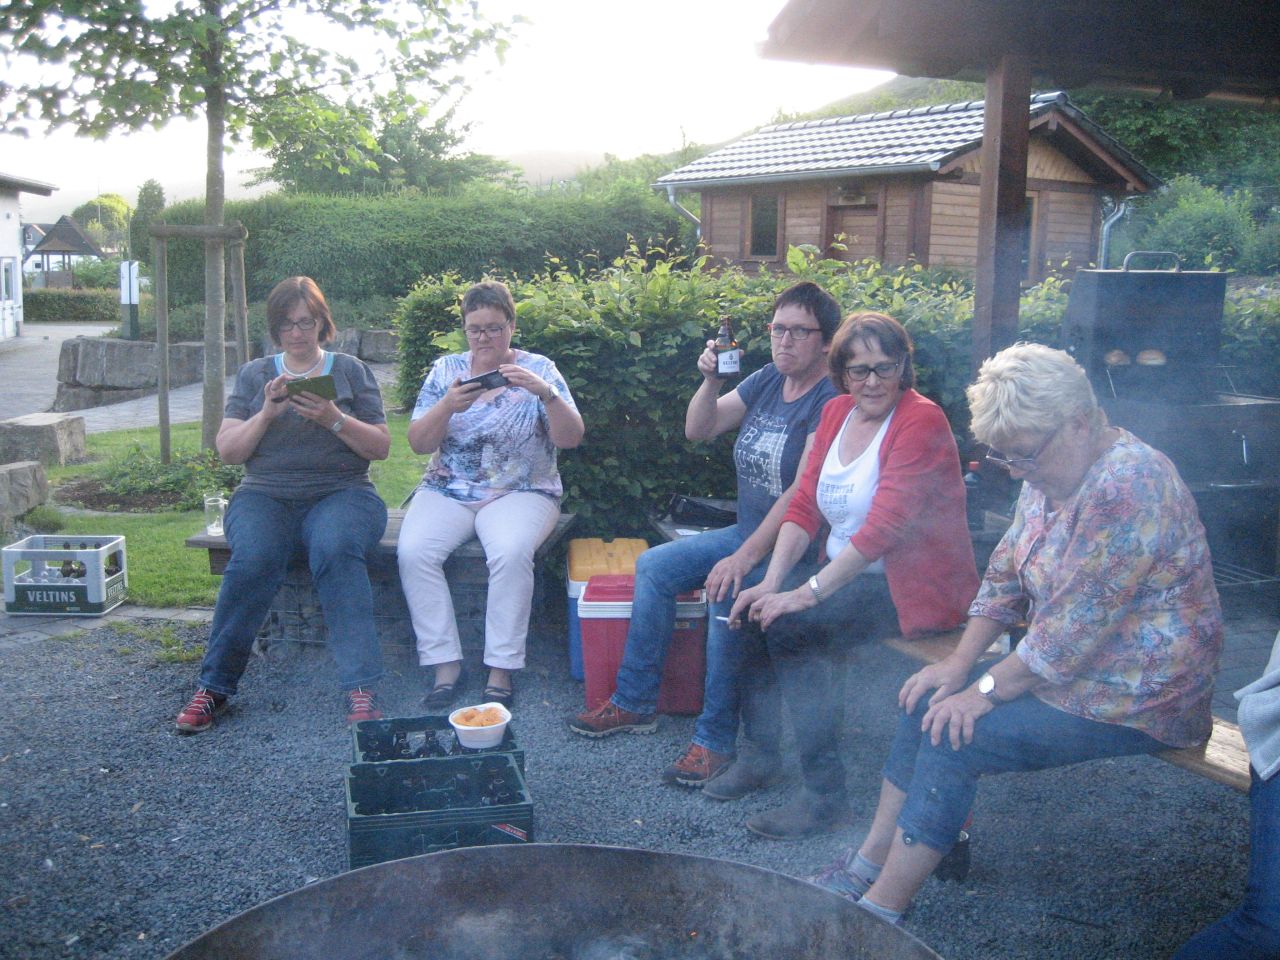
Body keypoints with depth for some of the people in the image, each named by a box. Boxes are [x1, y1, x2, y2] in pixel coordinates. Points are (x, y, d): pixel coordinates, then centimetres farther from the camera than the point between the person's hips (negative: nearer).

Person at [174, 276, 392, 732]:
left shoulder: (350, 370, 13)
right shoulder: (254, 374, 17)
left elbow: (381, 446, 6)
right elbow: (227, 451, 8)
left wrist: (335, 419, -11)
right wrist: (267, 413, -8)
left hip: (341, 492, -1)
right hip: (265, 494, 1)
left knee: (336, 550, -36)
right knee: (254, 559, -32)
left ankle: (361, 691, -38)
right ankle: (213, 686, -18)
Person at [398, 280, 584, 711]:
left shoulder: (538, 370, 2)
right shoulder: (445, 369, 8)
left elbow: (571, 439, -8)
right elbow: (418, 443, 1)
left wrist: (547, 394, -25)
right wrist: (448, 406, -18)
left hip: (521, 493, -2)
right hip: (447, 491, 3)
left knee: (511, 552, -34)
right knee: (413, 551, -26)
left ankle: (501, 671, -22)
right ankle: (445, 666, -16)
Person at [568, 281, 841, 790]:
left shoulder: (831, 401, -17)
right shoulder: (768, 380, 8)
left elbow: (804, 493, -25)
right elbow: (698, 429, 9)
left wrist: (744, 557, -28)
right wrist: (711, 380, -10)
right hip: (747, 533, 9)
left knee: (727, 593, -32)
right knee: (654, 566, 3)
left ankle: (715, 741, -19)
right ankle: (634, 704, 11)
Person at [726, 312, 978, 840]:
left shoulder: (921, 421, -16)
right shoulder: (837, 412, 8)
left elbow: (885, 526, -24)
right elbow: (805, 505, 4)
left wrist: (806, 593, -26)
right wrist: (773, 582, -9)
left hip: (913, 584, -8)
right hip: (849, 572, 8)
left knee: (792, 626, -25)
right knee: (757, 608, -10)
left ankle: (825, 795, -15)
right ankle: (761, 750, 7)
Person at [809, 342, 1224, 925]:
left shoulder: (1127, 486, -26)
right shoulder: (1050, 473, 6)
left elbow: (1076, 627, -27)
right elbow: (1003, 579, 10)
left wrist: (986, 690, -19)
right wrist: (960, 664, 0)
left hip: (1139, 697, -10)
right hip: (1072, 670, 10)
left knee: (958, 735, -19)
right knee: (928, 702, 1)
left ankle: (880, 910, -9)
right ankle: (869, 866, 7)